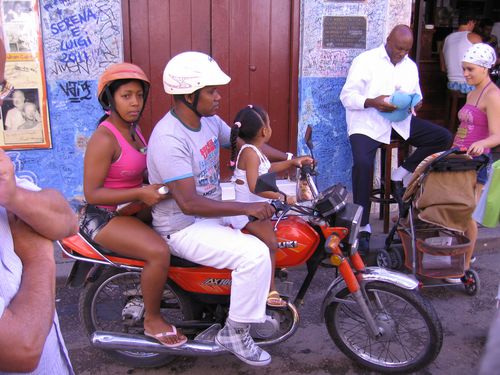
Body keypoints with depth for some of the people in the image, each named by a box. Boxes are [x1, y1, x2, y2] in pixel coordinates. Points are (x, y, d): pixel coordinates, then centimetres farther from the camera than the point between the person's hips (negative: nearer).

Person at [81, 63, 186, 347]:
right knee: (159, 252, -29)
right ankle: (153, 320, -6)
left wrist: (164, 181, 3)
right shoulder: (104, 138, -20)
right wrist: (140, 193, -29)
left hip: (133, 208, 9)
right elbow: (92, 194, -23)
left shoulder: (133, 129, 7)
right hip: (105, 217, -9)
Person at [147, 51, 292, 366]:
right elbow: (189, 203, -32)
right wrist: (246, 208, -31)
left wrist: (289, 159, 6)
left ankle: (265, 298, 26)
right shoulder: (169, 138, -27)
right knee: (255, 254, -25)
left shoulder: (209, 120, 1)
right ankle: (235, 333, -4)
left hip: (212, 209, 10)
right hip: (183, 228, -9)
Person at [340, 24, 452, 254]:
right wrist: (373, 102, -22)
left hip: (400, 121, 6)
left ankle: (400, 176, -4)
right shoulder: (365, 61, 1)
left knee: (443, 138, -11)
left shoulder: (410, 66, 18)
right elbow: (347, 96, -5)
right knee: (363, 163, -30)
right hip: (367, 123, -5)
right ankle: (363, 227, -20)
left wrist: (416, 101, -3)